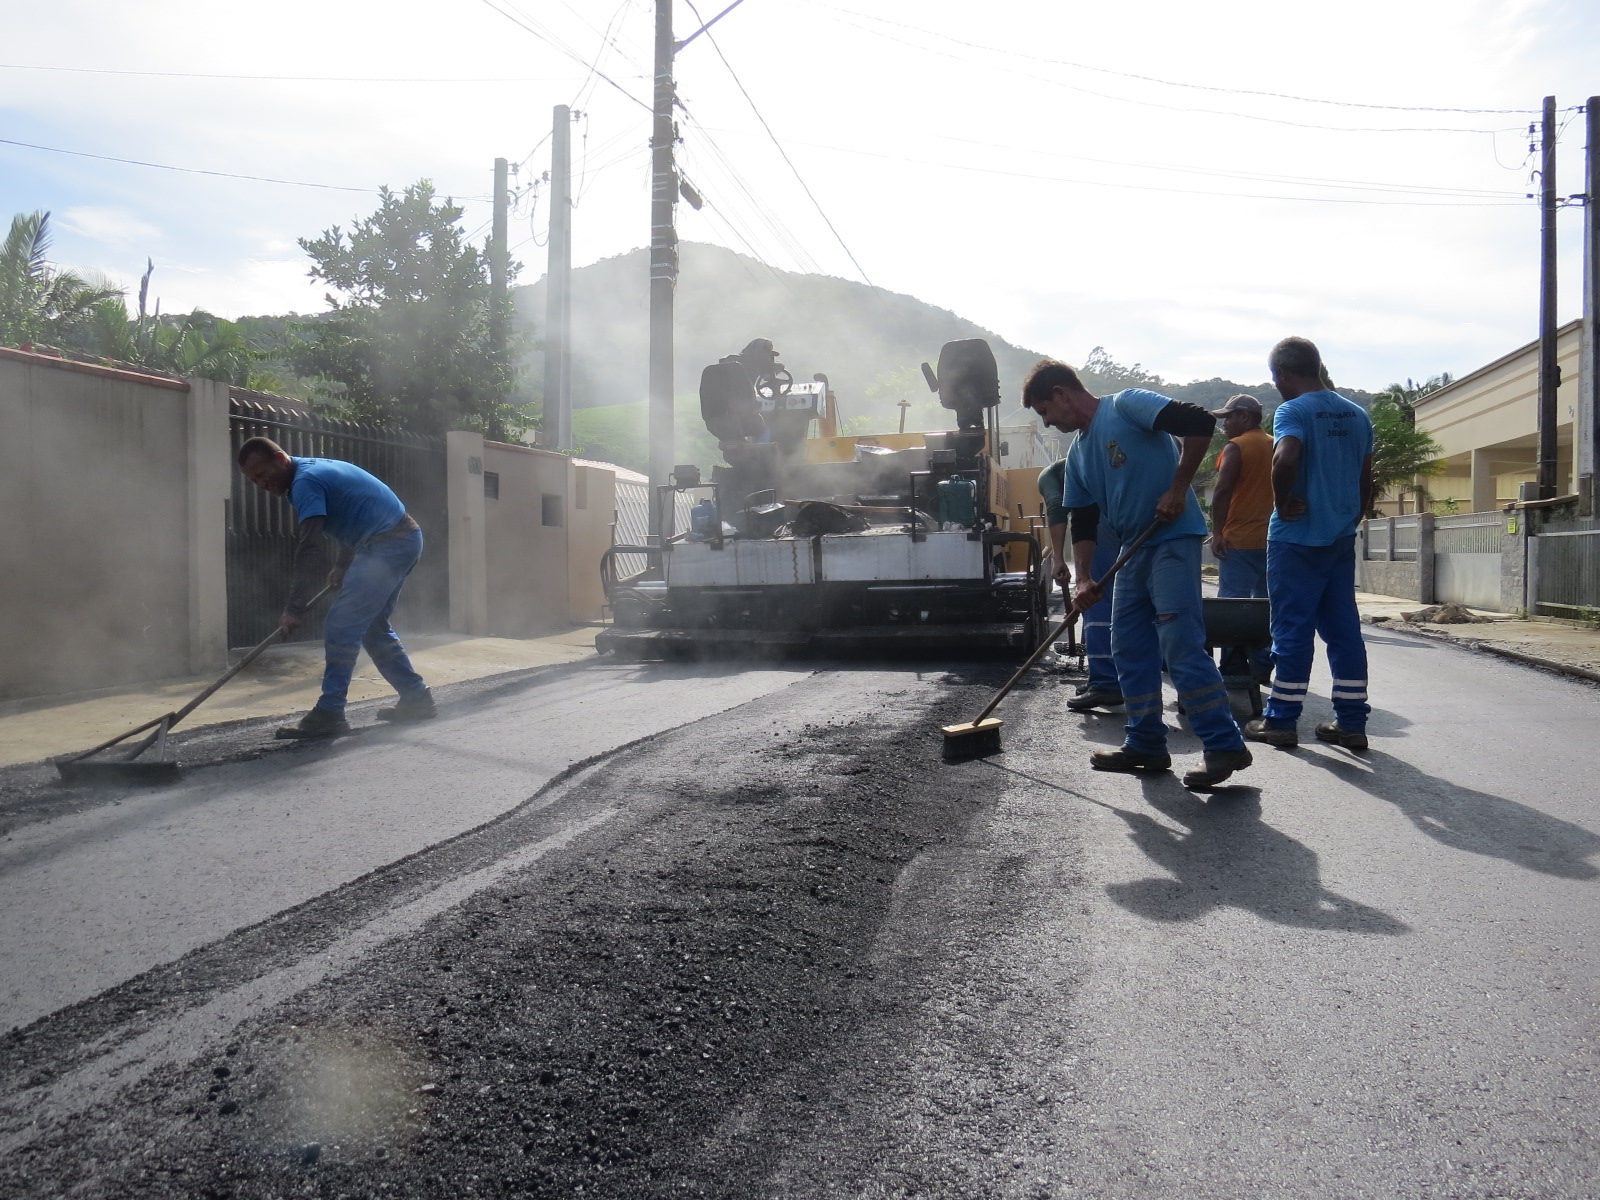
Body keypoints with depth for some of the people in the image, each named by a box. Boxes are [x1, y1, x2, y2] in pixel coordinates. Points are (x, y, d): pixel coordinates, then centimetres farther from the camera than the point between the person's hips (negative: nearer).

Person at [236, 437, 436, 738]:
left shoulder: (306, 481, -14)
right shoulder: (317, 469, 16)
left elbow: (309, 550, -22)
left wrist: (295, 610, -21)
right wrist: (343, 566, 30)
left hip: (387, 545, -10)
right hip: (405, 540, 10)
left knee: (340, 628, -9)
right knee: (372, 628, 16)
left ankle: (328, 715, -6)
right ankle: (416, 698, 20)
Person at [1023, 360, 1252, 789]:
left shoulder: (1125, 404, -8)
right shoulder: (1077, 455, 16)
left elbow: (1200, 423, -18)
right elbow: (1083, 523, 14)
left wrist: (1177, 490, -17)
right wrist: (1083, 580, 2)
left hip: (1173, 539, -9)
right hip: (1134, 550, 9)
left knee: (1181, 644, -14)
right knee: (1129, 649, 9)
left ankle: (1226, 746, -9)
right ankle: (1146, 745, 18)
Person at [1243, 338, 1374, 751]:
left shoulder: (1293, 411, -11)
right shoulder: (1357, 415, 12)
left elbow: (1285, 457, -31)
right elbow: (1365, 480, 17)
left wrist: (1282, 501, -17)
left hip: (1297, 538, -7)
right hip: (1342, 538, 7)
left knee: (1293, 628, -1)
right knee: (1344, 627, 9)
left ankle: (1281, 720, 7)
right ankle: (1351, 721, 12)